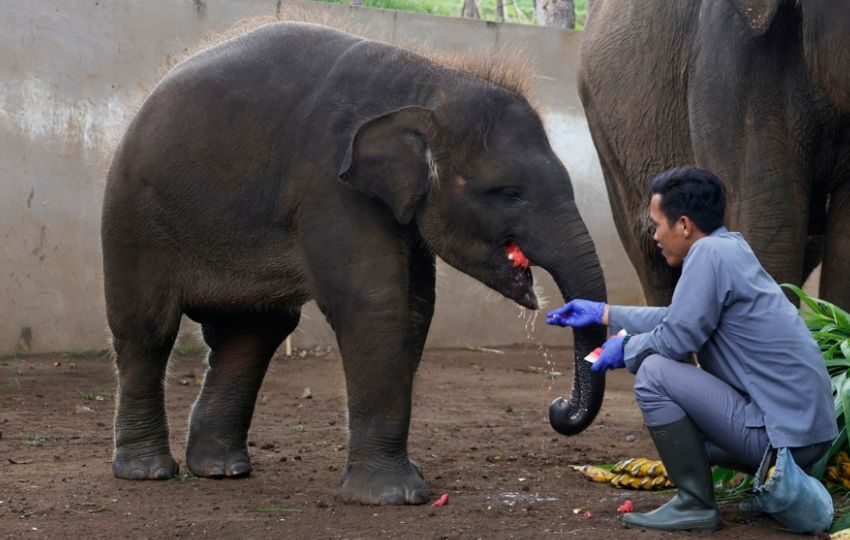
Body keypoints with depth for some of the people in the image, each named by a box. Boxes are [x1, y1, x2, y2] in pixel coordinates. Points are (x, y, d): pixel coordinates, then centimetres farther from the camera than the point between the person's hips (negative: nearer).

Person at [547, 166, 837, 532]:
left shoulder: (710, 253, -14)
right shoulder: (731, 249, 14)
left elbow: (676, 339, -17)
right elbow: (677, 318, 28)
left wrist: (625, 349, 3)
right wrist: (603, 314, 34)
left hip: (782, 436, -10)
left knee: (654, 372, -12)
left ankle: (695, 504, -7)